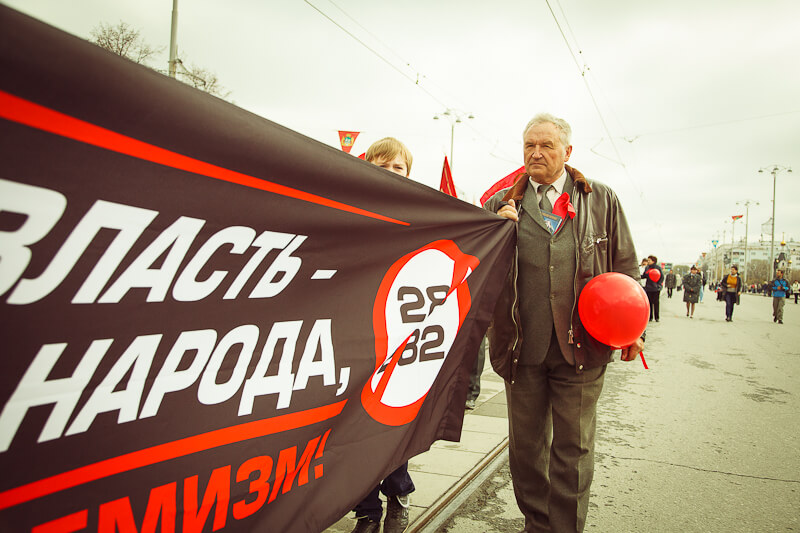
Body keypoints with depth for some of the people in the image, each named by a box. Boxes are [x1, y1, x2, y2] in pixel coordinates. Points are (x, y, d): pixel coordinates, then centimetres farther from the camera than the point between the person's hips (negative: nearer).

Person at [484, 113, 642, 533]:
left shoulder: (602, 200, 8)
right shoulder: (500, 204, 8)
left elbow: (625, 268, 11)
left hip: (581, 345, -1)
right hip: (522, 345, 1)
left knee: (573, 448, 10)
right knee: (526, 447, 13)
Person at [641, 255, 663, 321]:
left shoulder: (658, 268, -3)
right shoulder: (646, 268, 8)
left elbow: (662, 277, -1)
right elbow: (644, 276, 10)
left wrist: (658, 285, -9)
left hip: (656, 289, -3)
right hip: (648, 288, 3)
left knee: (656, 303, 2)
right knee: (649, 303, 5)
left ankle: (656, 317, 10)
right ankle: (650, 317, 12)